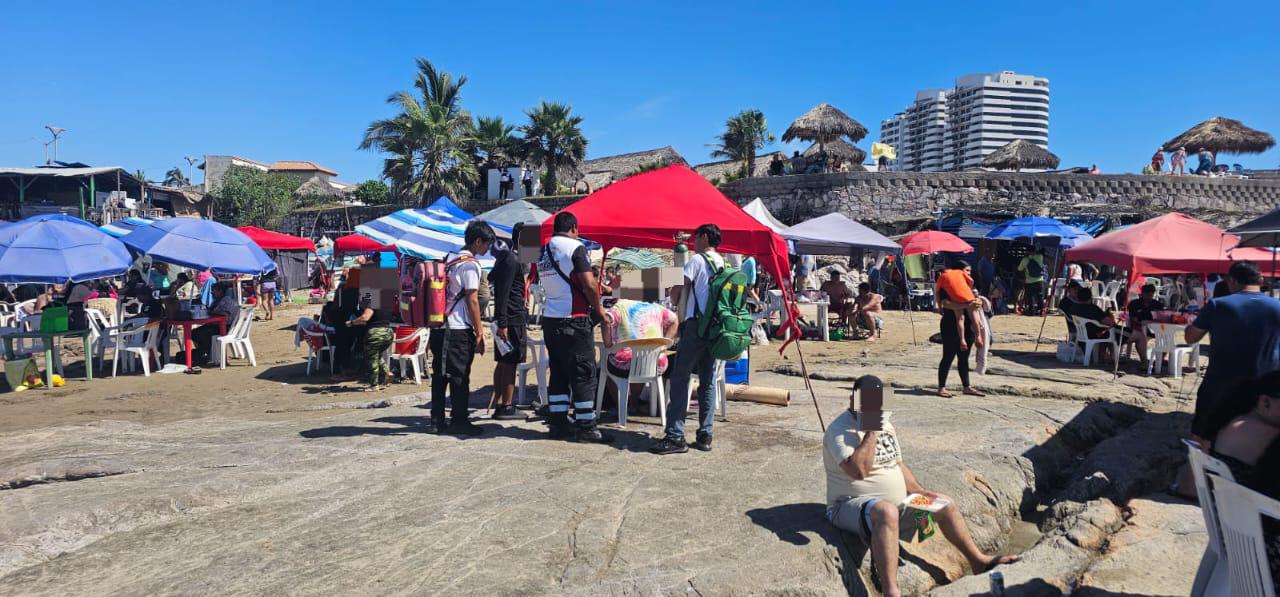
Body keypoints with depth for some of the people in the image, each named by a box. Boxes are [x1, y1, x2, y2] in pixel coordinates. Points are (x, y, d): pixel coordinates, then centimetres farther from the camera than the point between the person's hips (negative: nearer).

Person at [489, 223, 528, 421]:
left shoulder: (504, 258, 17)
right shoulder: (512, 261, -14)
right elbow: (503, 294, -20)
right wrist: (502, 323, -23)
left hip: (504, 319, 10)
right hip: (512, 318, -10)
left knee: (502, 362, 12)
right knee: (510, 363, -5)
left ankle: (498, 403, 18)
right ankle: (506, 408, -2)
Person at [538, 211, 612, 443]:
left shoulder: (543, 251, 12)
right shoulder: (575, 247, -10)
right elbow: (589, 284, -16)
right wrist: (600, 310, -4)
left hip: (549, 318, 7)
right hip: (574, 319, -7)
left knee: (558, 372, 13)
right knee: (583, 373, -1)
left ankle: (558, 423, 17)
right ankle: (585, 427, 1)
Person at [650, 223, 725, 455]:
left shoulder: (696, 260, -4)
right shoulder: (723, 264, 16)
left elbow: (681, 290, -8)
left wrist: (680, 316, 8)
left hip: (696, 324, -7)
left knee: (679, 378, -5)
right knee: (708, 381, 10)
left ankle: (675, 436, -9)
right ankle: (705, 435, 11)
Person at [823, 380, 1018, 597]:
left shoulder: (885, 424, 11)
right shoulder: (840, 430, -18)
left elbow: (899, 465, 20)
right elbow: (859, 470, -33)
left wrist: (920, 492, 7)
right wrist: (871, 431, -27)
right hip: (852, 506, -9)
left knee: (946, 504, 12)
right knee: (887, 512, -41)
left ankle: (979, 561, 29)